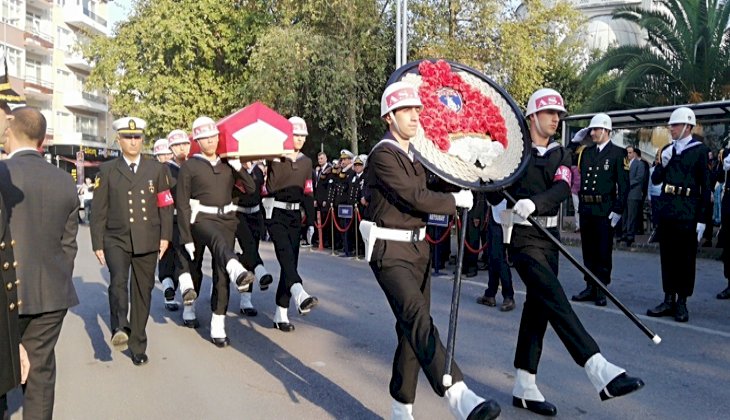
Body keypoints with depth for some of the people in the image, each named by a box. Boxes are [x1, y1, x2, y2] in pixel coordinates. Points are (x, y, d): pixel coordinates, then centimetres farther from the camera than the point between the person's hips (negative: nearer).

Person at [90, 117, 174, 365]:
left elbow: (166, 205, 7)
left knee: (142, 291, 6)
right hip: (116, 239, -1)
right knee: (118, 280, -27)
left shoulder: (157, 169, 9)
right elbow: (99, 210, 3)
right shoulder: (107, 170, 5)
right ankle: (120, 329, -33)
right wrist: (97, 244, -1)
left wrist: (165, 236, -1)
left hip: (147, 242, 1)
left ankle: (137, 346, 16)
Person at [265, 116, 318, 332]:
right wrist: (278, 161, -17)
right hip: (276, 214, -5)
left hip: (295, 216, 5)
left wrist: (311, 223, 9)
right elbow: (271, 187, -12)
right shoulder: (276, 157, -2)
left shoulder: (306, 162, 12)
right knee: (286, 253, -26)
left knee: (291, 261, 2)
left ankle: (281, 314, 7)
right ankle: (300, 295, -47)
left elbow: (307, 193, 13)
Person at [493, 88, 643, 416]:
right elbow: (494, 194, 2)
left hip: (550, 235, 6)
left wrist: (533, 203, -27)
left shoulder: (561, 155, 10)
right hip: (522, 235, -6)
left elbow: (562, 189, -10)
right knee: (554, 299, -19)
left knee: (538, 307, 7)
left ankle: (524, 388, 17)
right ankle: (599, 370, -26)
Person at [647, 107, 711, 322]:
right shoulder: (667, 149, 11)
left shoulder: (700, 150, -3)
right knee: (667, 256, 9)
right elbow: (655, 179, 13)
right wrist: (662, 163, -6)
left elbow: (706, 187, -5)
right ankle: (669, 300, 18)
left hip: (687, 213, -5)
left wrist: (702, 219, -9)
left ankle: (682, 303, 12)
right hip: (666, 210, 5)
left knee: (685, 258, 3)